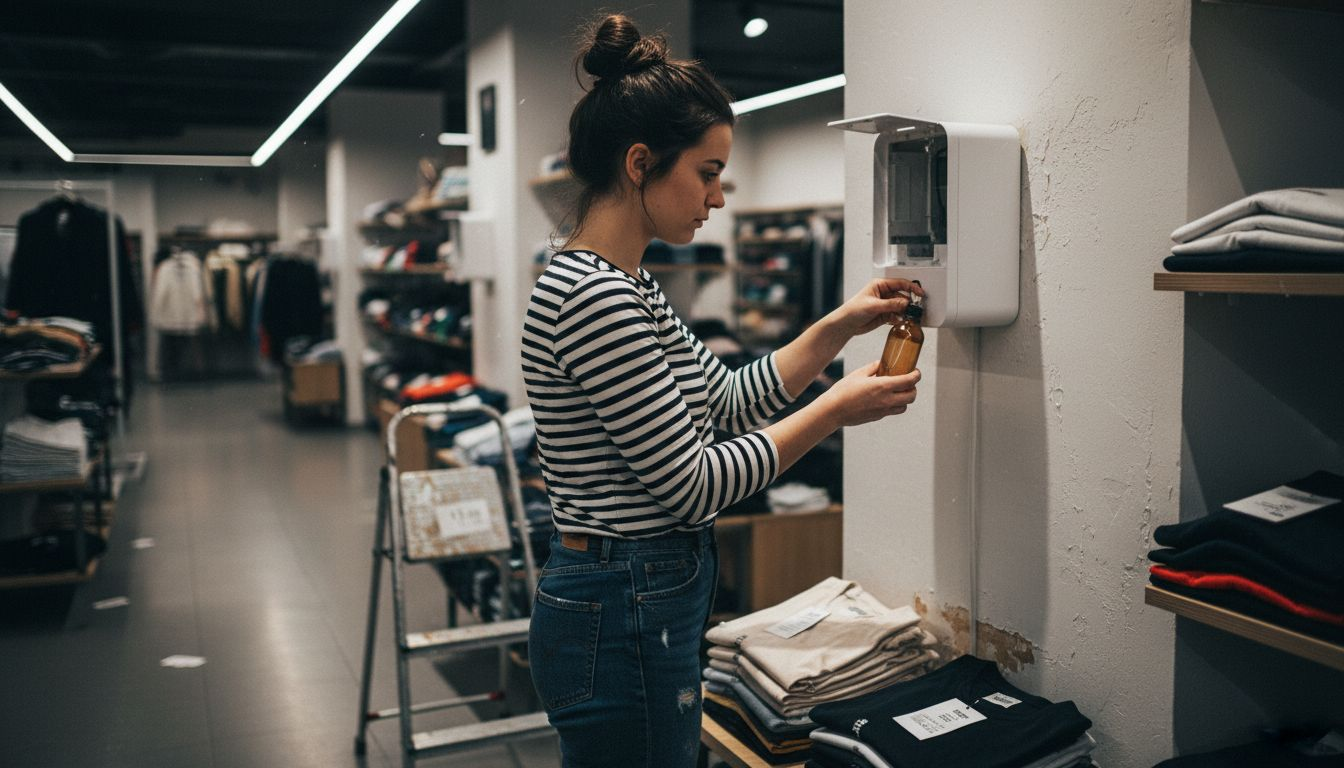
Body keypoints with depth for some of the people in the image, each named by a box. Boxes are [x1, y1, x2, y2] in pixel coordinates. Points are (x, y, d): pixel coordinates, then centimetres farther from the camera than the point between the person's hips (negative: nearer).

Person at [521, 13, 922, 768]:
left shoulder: (626, 285, 9)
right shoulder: (592, 296, -23)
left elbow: (730, 400, 15)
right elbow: (691, 483, -21)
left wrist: (839, 327, 8)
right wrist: (838, 409, -11)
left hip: (643, 603, 10)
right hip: (624, 619, -10)